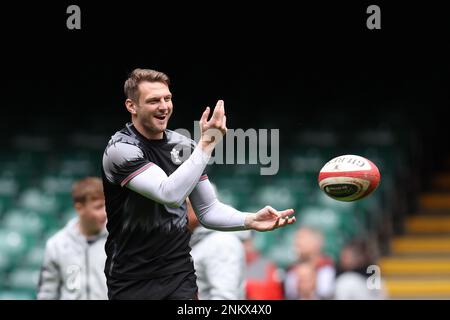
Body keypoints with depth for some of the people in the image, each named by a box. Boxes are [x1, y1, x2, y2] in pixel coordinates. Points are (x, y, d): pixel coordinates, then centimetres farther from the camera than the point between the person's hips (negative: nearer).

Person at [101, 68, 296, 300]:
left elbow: (207, 210, 10)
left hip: (180, 274, 5)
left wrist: (250, 221, -7)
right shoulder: (120, 149, -14)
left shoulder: (184, 146, 6)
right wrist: (206, 143, -26)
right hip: (132, 281, -5)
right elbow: (171, 194, -27)